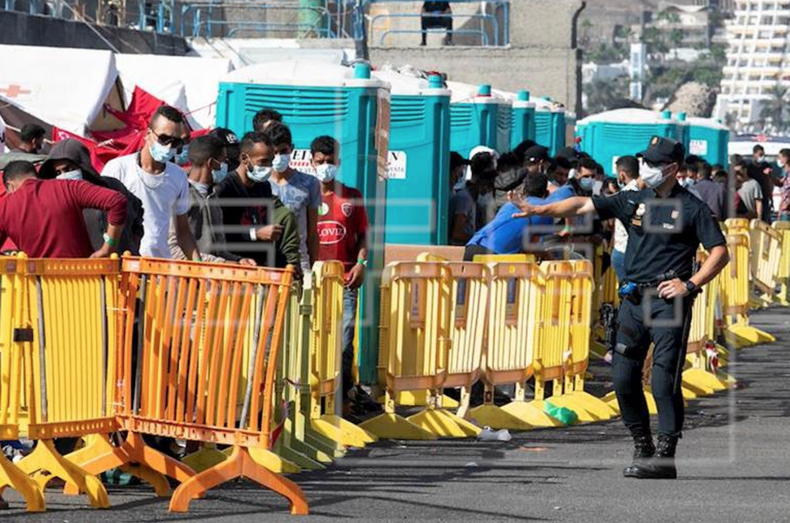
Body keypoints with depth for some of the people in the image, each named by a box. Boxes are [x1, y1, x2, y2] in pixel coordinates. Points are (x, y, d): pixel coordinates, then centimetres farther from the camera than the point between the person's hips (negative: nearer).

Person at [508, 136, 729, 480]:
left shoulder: (692, 208, -1)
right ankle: (642, 449, 18)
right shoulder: (633, 201, 12)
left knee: (664, 382, -11)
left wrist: (689, 285, -12)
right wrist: (539, 210, -3)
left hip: (669, 302, -6)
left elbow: (720, 253, -2)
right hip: (633, 299, 6)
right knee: (624, 379, 5)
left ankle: (664, 458, -9)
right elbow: (584, 205, 7)